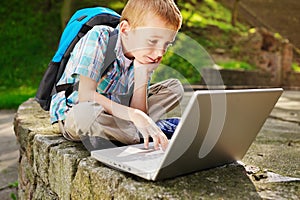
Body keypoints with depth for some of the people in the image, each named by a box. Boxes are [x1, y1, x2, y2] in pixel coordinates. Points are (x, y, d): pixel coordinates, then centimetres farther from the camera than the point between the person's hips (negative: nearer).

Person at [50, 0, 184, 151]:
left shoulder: (141, 58, -6)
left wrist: (142, 73, -23)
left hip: (110, 113, 6)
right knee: (86, 112, -43)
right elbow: (85, 95, -33)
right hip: (71, 115, -5)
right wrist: (134, 115, -39)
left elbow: (138, 111, -13)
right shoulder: (99, 37, -23)